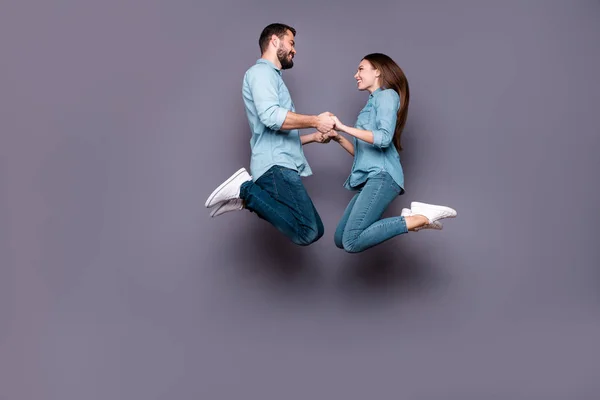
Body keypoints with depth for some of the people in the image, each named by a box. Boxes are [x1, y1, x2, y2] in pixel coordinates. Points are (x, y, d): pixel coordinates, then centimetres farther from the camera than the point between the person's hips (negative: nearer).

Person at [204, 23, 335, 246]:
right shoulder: (261, 71, -2)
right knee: (307, 233, -19)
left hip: (281, 165, 10)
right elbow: (270, 116, -21)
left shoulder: (272, 77, 30)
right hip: (276, 165, -10)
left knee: (314, 230, 4)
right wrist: (316, 121, -12)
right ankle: (245, 190, -10)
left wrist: (313, 137, 23)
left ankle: (246, 194, 5)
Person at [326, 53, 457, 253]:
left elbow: (384, 138, -17)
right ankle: (407, 219, 2)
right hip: (369, 179, 10)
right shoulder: (372, 102, 27)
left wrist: (343, 127, -15)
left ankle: (421, 218, -15)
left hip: (381, 176, -10)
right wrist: (338, 138, 13)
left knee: (351, 242, -22)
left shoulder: (387, 95, 0)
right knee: (340, 239, 1)